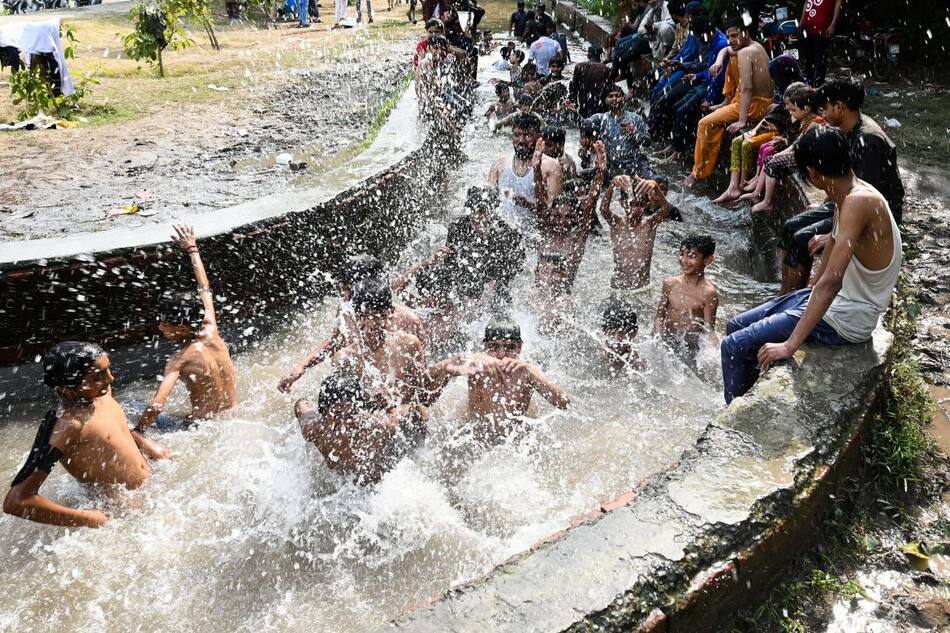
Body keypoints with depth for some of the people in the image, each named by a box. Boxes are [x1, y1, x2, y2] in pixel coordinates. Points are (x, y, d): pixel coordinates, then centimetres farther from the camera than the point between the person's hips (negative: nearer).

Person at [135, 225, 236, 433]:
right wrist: (192, 249, 18)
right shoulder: (211, 331, -6)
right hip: (234, 416, 6)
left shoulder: (180, 360, -20)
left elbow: (156, 405, -30)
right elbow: (204, 289, 8)